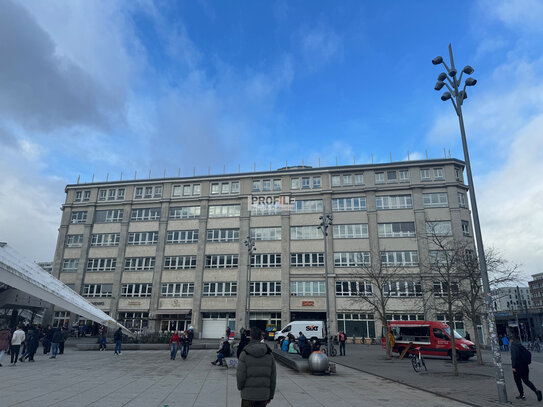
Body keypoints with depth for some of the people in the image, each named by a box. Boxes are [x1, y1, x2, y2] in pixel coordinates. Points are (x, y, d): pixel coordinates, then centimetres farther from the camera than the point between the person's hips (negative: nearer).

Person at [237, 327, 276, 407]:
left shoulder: (245, 354, -10)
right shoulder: (269, 354, -1)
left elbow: (240, 375, -10)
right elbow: (273, 376, 2)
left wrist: (240, 387, 10)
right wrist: (271, 395, 12)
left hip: (248, 394, -3)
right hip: (264, 394, 3)